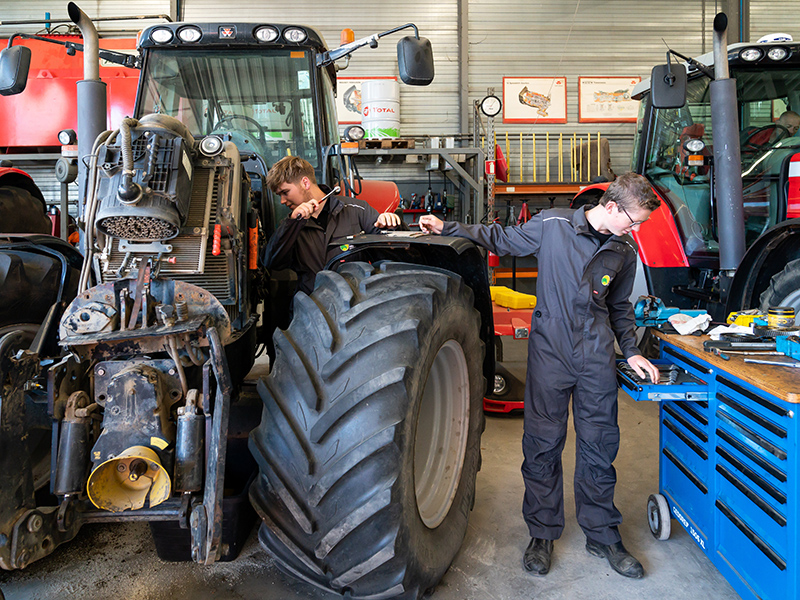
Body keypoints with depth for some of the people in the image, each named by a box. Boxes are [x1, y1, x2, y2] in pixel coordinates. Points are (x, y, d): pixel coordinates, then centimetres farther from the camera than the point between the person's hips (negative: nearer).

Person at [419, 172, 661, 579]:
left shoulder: (624, 251, 7)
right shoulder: (552, 224, -6)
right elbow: (500, 240, 5)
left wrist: (630, 351, 11)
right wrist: (447, 228, -3)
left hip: (597, 357, 3)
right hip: (549, 351, -3)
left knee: (599, 446, 9)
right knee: (542, 444, 4)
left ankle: (602, 535, 27)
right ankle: (542, 533, 22)